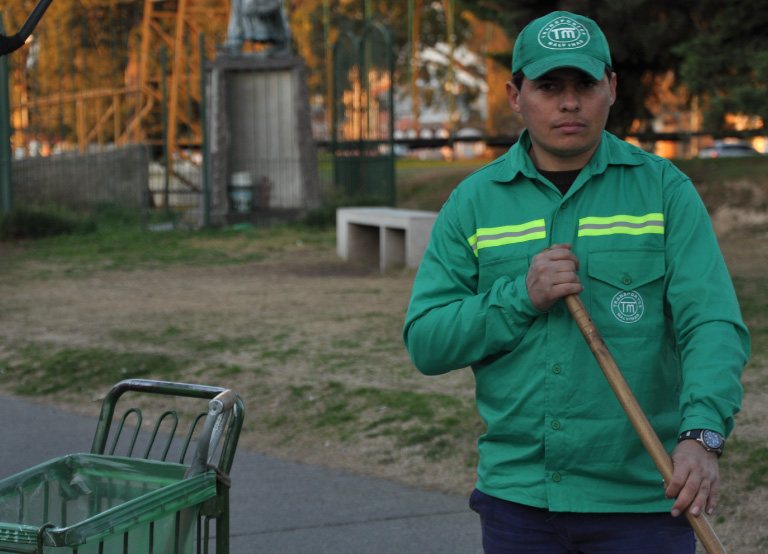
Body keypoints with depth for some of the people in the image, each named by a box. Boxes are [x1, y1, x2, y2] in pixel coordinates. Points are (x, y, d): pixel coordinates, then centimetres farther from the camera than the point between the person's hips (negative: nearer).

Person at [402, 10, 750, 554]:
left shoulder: (665, 189, 0)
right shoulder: (473, 202, 4)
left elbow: (713, 325, -10)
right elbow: (425, 343, 1)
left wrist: (701, 434, -27)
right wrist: (521, 297, -13)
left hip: (642, 498, -1)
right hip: (516, 498, 2)